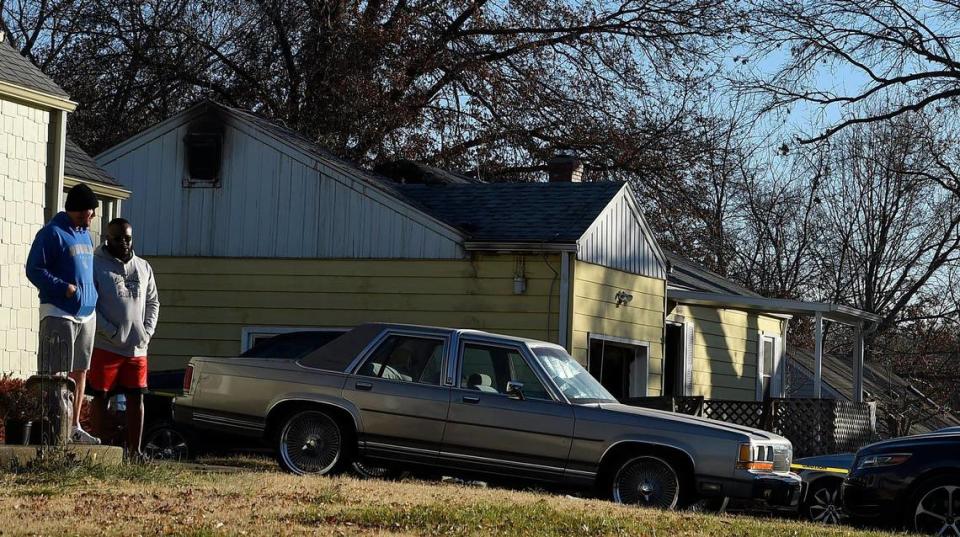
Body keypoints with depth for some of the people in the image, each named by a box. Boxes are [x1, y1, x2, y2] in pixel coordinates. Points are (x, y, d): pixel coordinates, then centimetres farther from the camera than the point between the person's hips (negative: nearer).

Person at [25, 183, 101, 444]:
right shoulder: (52, 233, -8)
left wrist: (94, 300, 14)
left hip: (87, 314, 8)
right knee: (54, 374, -8)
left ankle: (74, 427, 18)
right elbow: (34, 269, -13)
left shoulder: (85, 236, 18)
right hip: (58, 313, -8)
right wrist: (63, 287, -23)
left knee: (80, 372, 11)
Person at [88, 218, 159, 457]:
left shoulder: (143, 267, 13)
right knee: (101, 397, 2)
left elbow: (153, 302, 18)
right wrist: (111, 333, -15)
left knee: (136, 398, 4)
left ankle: (135, 450, 9)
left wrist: (147, 332, 2)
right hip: (105, 346, -4)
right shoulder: (95, 265, -4)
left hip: (137, 348, 4)